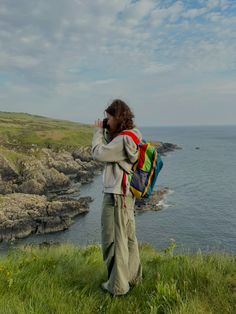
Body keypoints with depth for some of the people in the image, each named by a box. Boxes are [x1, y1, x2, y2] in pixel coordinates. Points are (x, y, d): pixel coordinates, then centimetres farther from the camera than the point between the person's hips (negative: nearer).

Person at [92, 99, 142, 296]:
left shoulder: (123, 140, -21)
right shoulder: (131, 137, 10)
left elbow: (98, 154, -16)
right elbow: (109, 152, 17)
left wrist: (98, 131, -3)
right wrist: (106, 132, 7)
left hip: (116, 196, -10)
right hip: (127, 195, 10)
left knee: (114, 241, 3)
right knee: (128, 237, 19)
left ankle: (117, 285, 16)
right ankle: (133, 276, 34)